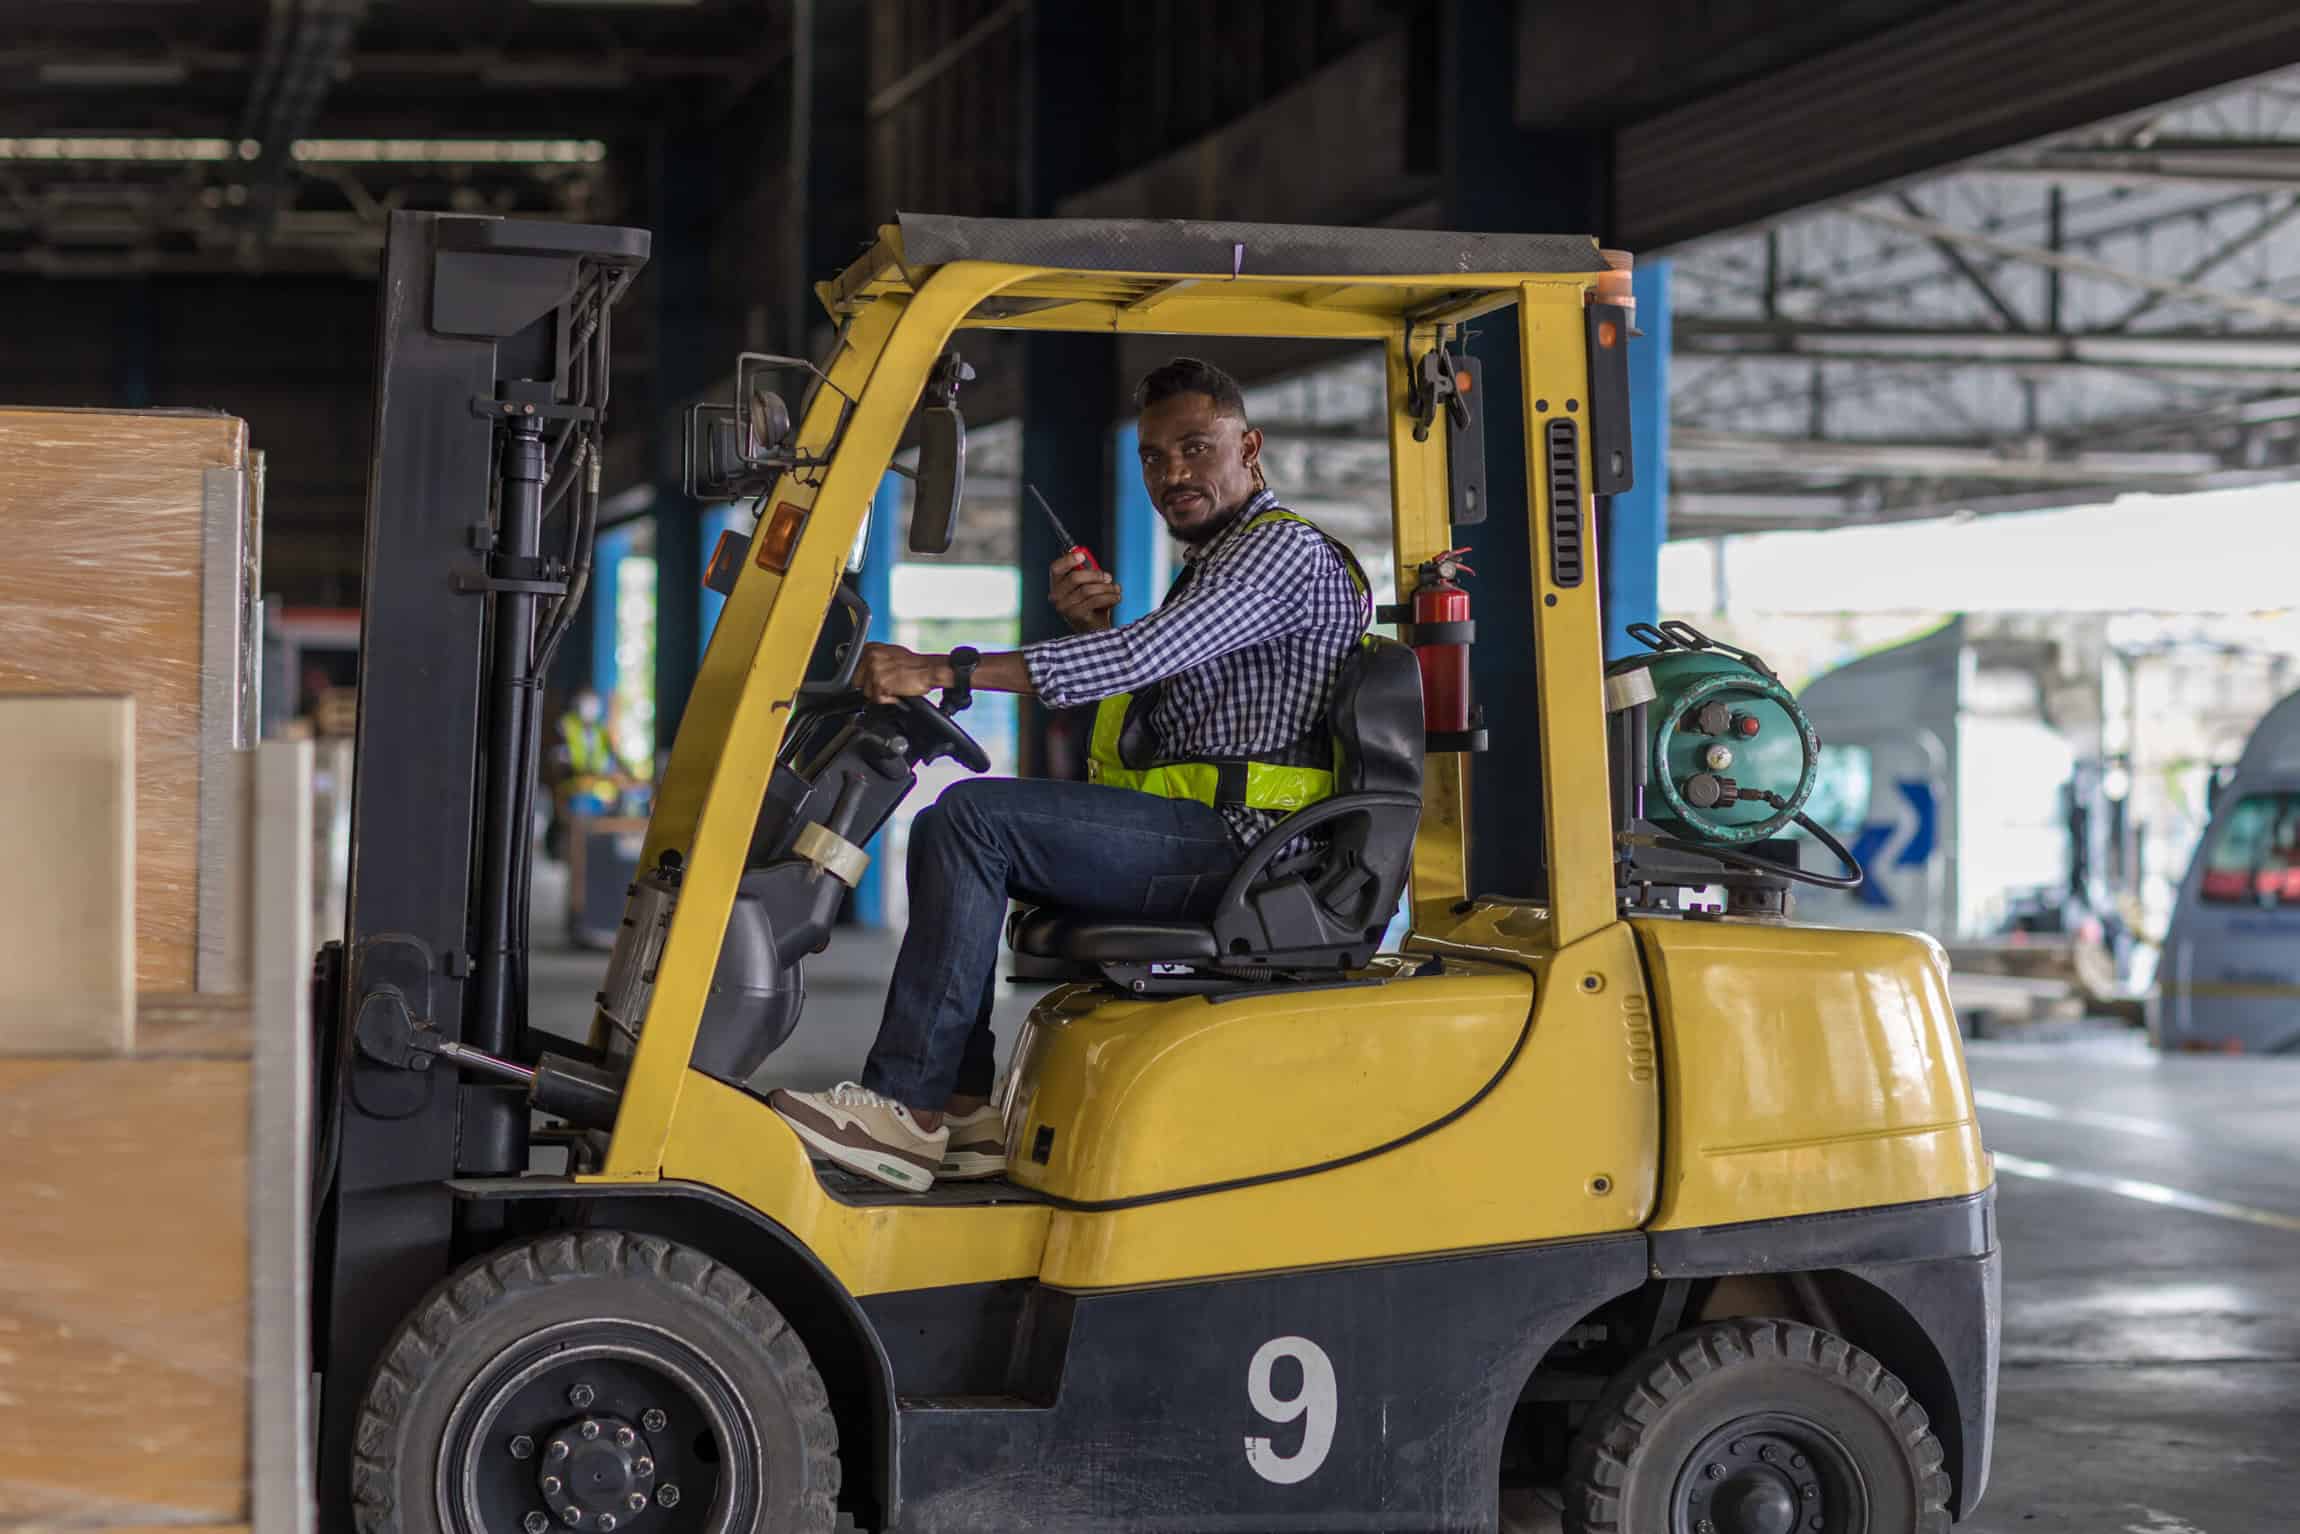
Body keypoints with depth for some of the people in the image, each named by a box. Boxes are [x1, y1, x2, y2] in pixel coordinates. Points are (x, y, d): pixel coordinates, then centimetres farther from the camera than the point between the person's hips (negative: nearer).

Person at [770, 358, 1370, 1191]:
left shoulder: (1286, 549, -9)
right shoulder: (1215, 559, 25)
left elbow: (1147, 653, -24)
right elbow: (1149, 704, 24)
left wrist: (942, 670, -29)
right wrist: (1094, 626, 3)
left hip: (1236, 841, -11)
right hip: (1194, 842, 11)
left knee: (973, 817, -20)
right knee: (953, 834, 8)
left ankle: (907, 1105, -22)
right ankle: (961, 1107, -3)